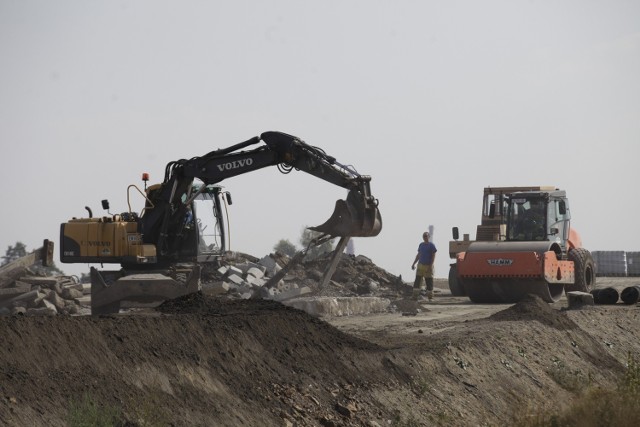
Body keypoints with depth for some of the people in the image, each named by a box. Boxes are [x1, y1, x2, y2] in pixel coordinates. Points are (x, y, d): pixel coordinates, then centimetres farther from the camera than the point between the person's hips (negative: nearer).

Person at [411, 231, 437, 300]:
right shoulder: (421, 245, 13)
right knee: (417, 281, -1)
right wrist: (414, 263, 16)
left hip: (428, 266, -5)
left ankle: (430, 296, 9)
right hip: (420, 265, 5)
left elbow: (433, 256, -9)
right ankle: (415, 296, -1)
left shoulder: (431, 245, -4)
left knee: (429, 282, 1)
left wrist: (431, 265, -18)